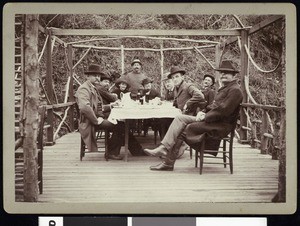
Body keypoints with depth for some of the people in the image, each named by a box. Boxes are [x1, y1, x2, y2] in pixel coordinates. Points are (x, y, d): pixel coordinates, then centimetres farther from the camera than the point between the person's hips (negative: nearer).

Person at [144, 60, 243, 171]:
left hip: (219, 126, -10)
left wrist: (205, 117, -16)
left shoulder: (235, 90, -12)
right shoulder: (224, 88, 22)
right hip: (212, 120, 10)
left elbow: (223, 111, -21)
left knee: (183, 129, -15)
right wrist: (203, 113, 4)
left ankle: (169, 162, -7)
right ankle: (164, 147, -14)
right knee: (180, 118, -4)